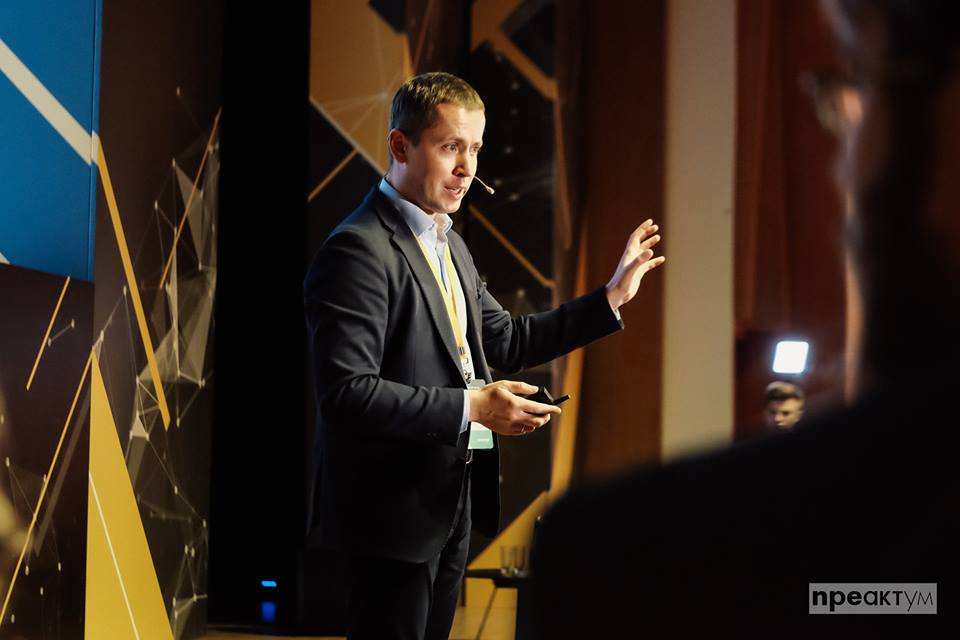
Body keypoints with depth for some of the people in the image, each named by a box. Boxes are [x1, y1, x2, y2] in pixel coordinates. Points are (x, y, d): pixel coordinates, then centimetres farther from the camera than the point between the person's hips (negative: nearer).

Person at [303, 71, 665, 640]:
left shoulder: (449, 244, 15)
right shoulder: (359, 249, -17)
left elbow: (506, 341, 20)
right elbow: (346, 393, -24)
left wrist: (612, 298, 14)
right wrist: (470, 408, -24)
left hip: (453, 503, 9)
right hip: (395, 509, -9)